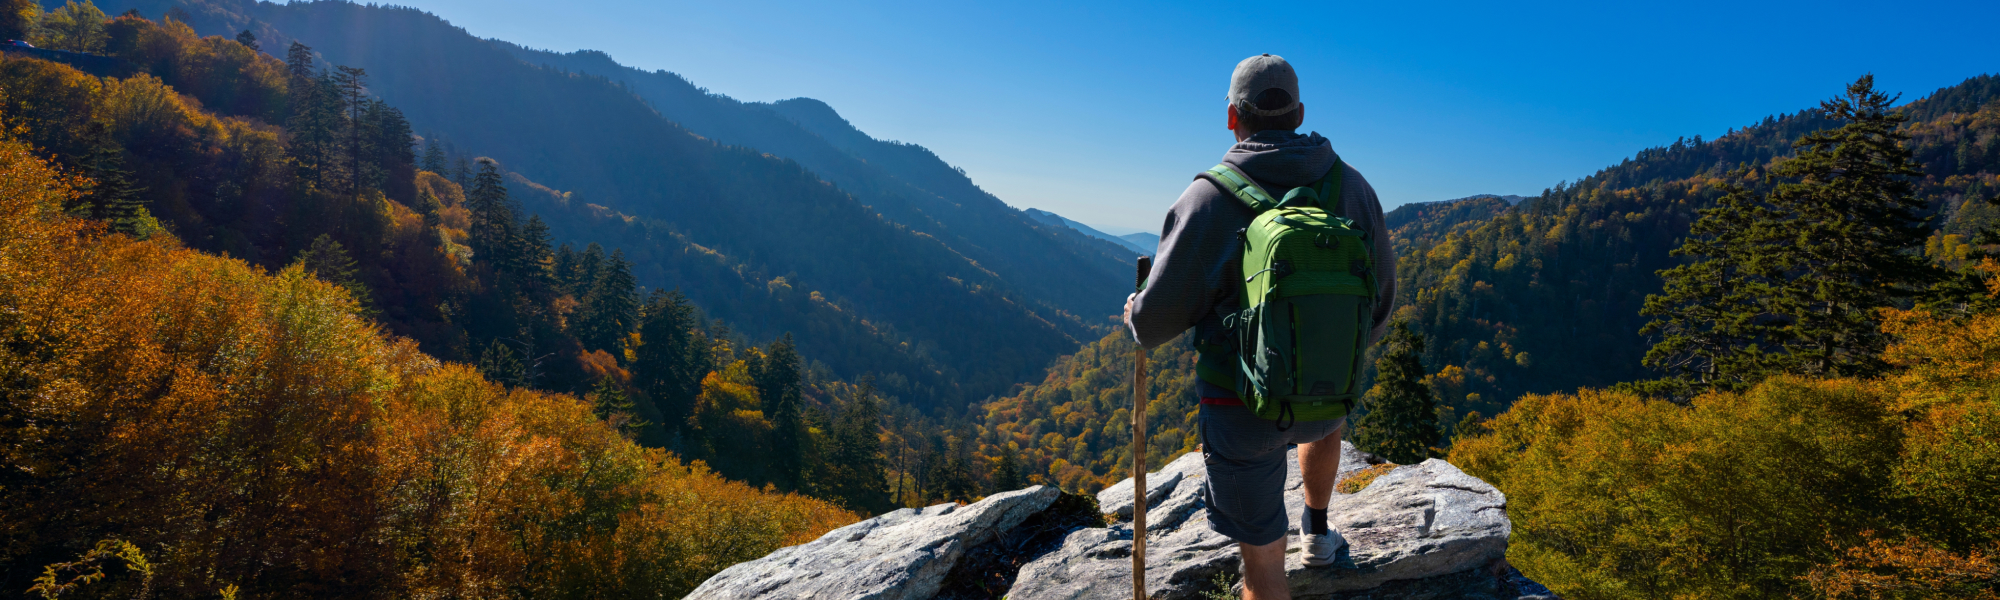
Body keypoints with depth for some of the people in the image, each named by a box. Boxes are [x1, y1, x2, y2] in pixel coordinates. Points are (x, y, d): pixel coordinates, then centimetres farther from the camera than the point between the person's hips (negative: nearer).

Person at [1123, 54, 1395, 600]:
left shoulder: (1209, 198, -17)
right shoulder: (1351, 186, -3)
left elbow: (1160, 314, -14)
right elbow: (1380, 294, 7)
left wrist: (1136, 317, 11)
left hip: (1243, 409, -4)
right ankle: (1317, 533, 55)